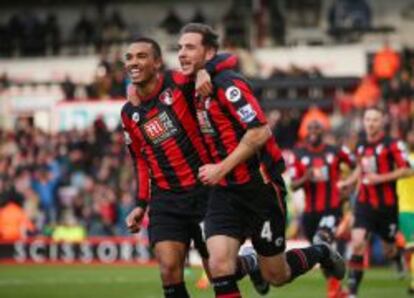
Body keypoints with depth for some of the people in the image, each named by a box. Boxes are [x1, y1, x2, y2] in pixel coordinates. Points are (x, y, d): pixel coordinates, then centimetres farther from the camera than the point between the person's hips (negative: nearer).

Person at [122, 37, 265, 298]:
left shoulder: (178, 83, -9)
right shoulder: (129, 114, 7)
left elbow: (226, 60, -7)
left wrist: (205, 72, -27)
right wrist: (141, 204, 12)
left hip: (204, 188, -3)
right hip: (166, 198, 3)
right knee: (169, 269, -14)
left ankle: (249, 264, 38)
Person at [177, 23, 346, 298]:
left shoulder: (227, 84, -16)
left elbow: (260, 132, -24)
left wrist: (221, 168, -22)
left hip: (260, 188, -6)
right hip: (225, 191, 6)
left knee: (276, 276, 6)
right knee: (219, 266, -15)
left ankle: (320, 254, 33)